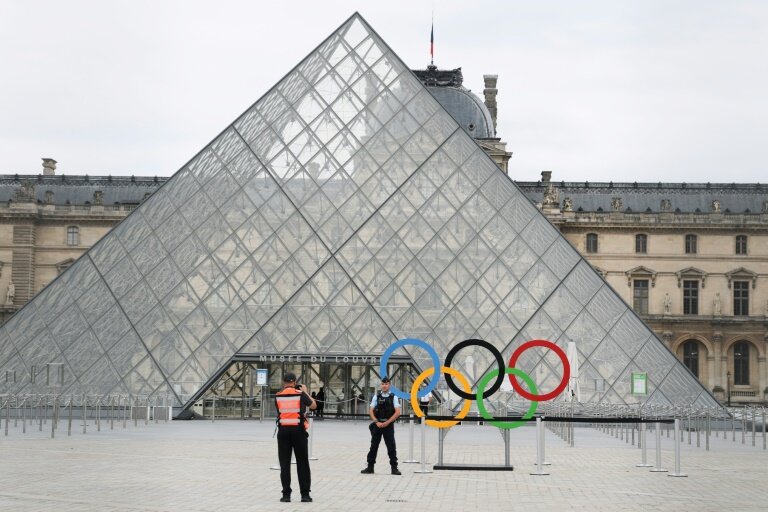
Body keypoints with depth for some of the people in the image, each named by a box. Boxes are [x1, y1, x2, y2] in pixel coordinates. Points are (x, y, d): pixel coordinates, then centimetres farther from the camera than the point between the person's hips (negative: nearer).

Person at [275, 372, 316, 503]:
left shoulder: (278, 396, 0)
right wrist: (306, 392, 17)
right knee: (302, 463, 7)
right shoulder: (300, 394, -4)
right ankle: (305, 494, 6)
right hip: (298, 430, -1)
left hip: (283, 431, 1)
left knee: (285, 463, 6)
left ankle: (286, 494, 3)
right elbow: (313, 406, 6)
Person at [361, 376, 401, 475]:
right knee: (373, 446, 6)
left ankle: (394, 468, 4)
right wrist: (377, 422, -10)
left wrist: (387, 422, -13)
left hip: (388, 425, -2)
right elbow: (371, 411, 3)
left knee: (391, 447, -2)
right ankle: (370, 467, 13)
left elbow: (397, 412, -7)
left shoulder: (393, 397, 1)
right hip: (377, 425, 2)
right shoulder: (376, 397, 6)